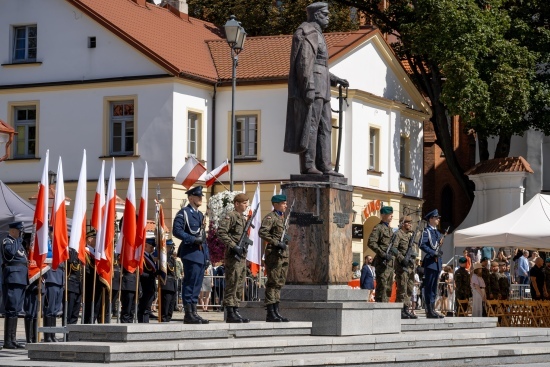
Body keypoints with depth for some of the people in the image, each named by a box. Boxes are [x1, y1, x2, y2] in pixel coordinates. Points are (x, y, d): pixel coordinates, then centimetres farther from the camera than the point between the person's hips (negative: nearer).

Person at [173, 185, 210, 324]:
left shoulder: (200, 215, 21)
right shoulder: (183, 213, -4)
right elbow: (176, 231, -15)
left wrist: (207, 256, 18)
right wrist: (193, 239, -20)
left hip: (201, 254, 8)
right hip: (191, 253, -8)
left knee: (197, 285, 9)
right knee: (190, 284, -8)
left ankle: (194, 313, 13)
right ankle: (189, 314, -7)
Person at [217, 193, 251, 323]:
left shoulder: (243, 218, 19)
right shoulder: (231, 216, -9)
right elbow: (221, 232, -20)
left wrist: (244, 246, 15)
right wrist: (233, 246, -22)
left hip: (242, 255, 9)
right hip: (233, 256, -9)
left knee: (239, 286, 11)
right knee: (232, 284, -8)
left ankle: (235, 311, 15)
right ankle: (231, 314, -8)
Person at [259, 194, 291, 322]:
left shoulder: (282, 218, 21)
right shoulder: (270, 217, -8)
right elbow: (262, 232, -21)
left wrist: (286, 237, 10)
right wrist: (277, 243, -23)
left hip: (283, 254, 9)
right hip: (274, 253, -9)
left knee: (280, 283, 10)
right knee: (273, 283, -9)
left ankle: (276, 311, 15)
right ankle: (271, 313, -9)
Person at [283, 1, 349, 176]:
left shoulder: (316, 35, 24)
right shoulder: (308, 32, -9)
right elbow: (304, 63, -19)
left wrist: (335, 80, 21)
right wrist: (309, 89, -25)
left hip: (319, 90, 10)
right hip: (310, 88, -10)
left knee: (323, 128, 7)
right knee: (309, 127, -11)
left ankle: (324, 167, 5)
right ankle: (308, 166, -12)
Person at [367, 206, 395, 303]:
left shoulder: (390, 229, 20)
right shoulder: (378, 228, -7)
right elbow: (371, 243, -18)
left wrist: (394, 249, 8)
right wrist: (383, 254, -22)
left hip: (390, 262, 9)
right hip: (382, 262, -9)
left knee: (388, 287, 11)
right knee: (382, 286, -12)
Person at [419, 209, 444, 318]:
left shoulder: (437, 232, 21)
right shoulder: (426, 231, -6)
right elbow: (422, 245, -17)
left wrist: (440, 252, 8)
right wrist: (433, 253, -21)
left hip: (437, 262, 9)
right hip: (430, 262, -9)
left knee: (434, 288, 10)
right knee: (429, 287, -8)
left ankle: (432, 310, 13)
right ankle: (429, 311, -9)